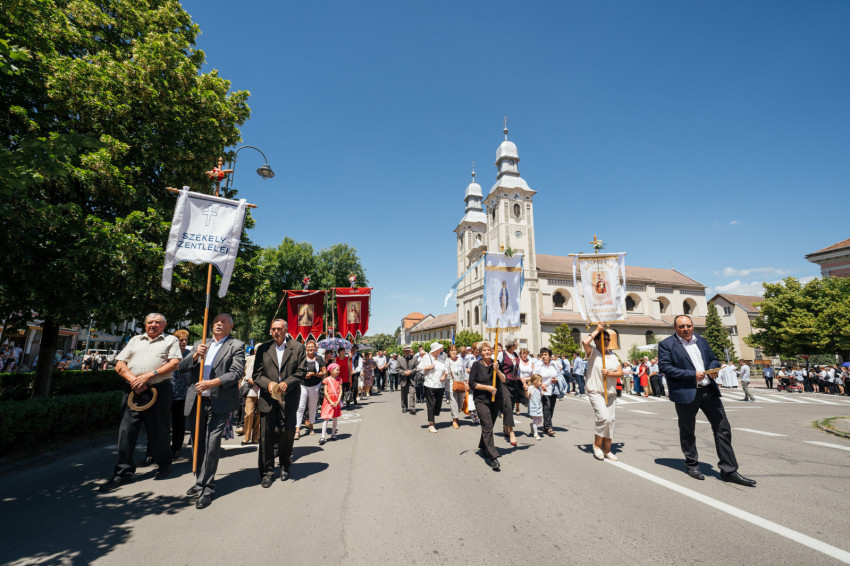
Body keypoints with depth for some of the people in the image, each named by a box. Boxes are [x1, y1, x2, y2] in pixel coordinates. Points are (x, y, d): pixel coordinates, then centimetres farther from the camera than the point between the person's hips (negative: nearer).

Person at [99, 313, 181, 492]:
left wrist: (149, 375, -15)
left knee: (158, 430, 5)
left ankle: (164, 464, 23)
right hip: (133, 390, 3)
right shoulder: (135, 340, 19)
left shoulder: (171, 340, 9)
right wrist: (133, 380, -7)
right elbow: (119, 364, 11)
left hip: (158, 390, -3)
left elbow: (174, 363, -5)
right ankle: (123, 472, 12)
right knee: (126, 430, 1)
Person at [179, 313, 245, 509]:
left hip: (219, 403, -5)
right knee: (198, 444, 14)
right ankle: (200, 482, 29)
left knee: (212, 445, -6)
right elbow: (182, 367, 9)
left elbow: (236, 373, -11)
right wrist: (195, 355, -9)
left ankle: (207, 488, 6)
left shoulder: (236, 346, -1)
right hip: (197, 401, 5)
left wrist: (213, 382, -22)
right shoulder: (200, 345, 17)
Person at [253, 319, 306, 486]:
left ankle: (285, 466, 29)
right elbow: (257, 374, 4)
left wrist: (287, 383, -15)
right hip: (268, 397, 1)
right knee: (266, 435, 3)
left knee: (287, 432, 4)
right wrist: (268, 383, -14)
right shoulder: (263, 348, 8)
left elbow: (301, 372, -1)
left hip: (289, 398, -1)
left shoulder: (297, 348, 3)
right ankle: (267, 472, 18)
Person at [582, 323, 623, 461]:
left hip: (611, 393, 6)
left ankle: (607, 450, 20)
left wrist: (610, 373, -13)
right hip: (596, 392, -6)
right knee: (604, 417, -20)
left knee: (611, 420, 7)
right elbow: (585, 342, -24)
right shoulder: (593, 352, -2)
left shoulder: (613, 356, 15)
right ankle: (597, 444, 1)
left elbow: (621, 372, 8)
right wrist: (597, 330, -12)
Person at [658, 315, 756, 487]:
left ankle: (729, 471, 14)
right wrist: (691, 374, -17)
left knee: (723, 428, 3)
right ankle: (692, 465, 28)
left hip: (709, 390, 5)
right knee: (687, 431, 10)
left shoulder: (701, 341, 14)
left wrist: (712, 369, -3)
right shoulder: (666, 344, -5)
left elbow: (714, 359, 20)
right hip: (686, 393, -5)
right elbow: (664, 367, -14)